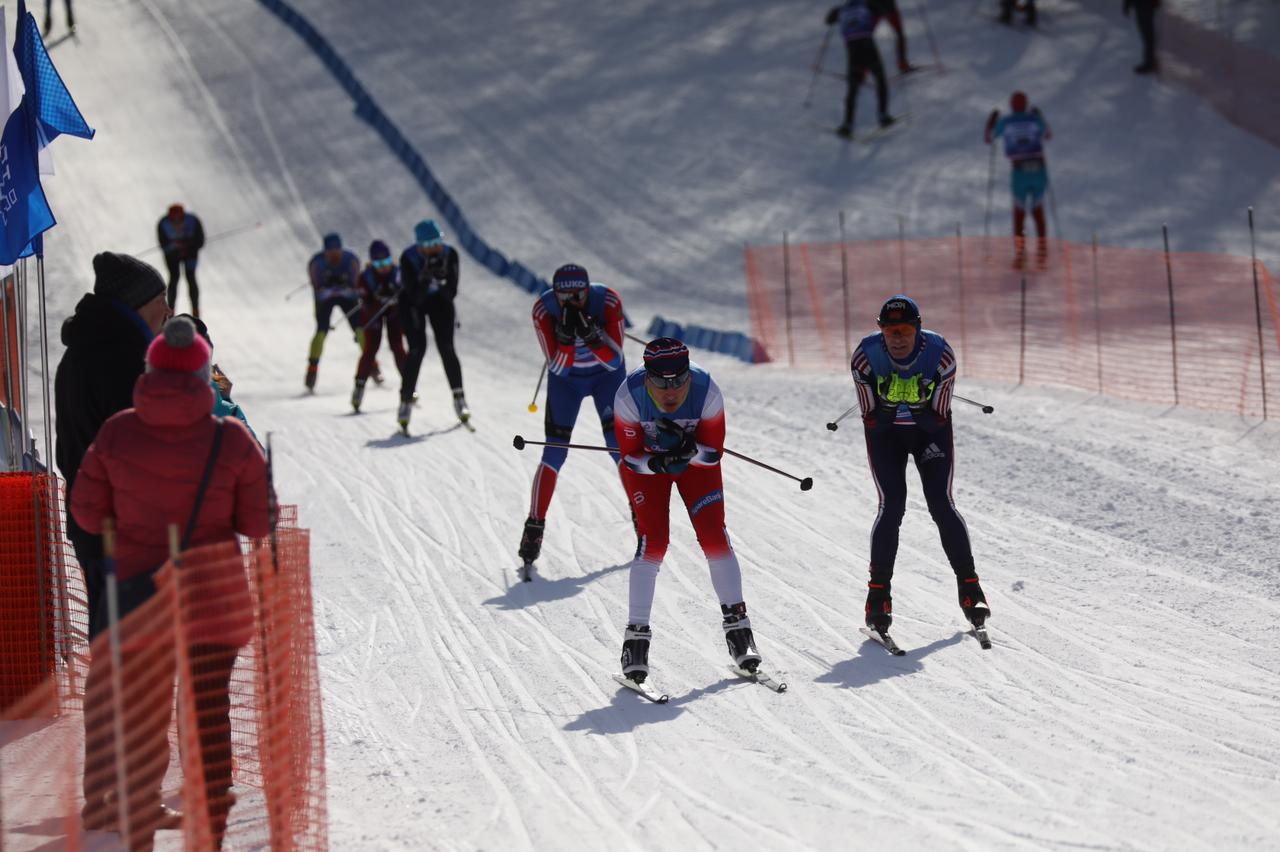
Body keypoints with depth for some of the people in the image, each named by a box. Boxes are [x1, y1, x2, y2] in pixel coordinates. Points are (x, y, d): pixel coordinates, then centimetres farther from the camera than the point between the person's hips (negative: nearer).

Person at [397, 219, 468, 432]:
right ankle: (406, 401, -8)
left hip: (439, 299, 2)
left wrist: (442, 280, -37)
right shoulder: (409, 258, -29)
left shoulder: (449, 255, -22)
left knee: (446, 347, -7)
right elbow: (415, 296, -29)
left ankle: (459, 399, 5)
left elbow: (451, 293, -19)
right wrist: (425, 278, -44)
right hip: (413, 302, -2)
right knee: (417, 348, -15)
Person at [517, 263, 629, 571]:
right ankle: (534, 528, 0)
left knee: (620, 447, -9)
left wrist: (590, 333, -44)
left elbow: (614, 360, -29)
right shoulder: (543, 308, -29)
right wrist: (566, 334, -45)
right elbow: (557, 368, -28)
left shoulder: (607, 301, -30)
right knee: (554, 453, -7)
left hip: (606, 374, 0)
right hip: (566, 377, 0)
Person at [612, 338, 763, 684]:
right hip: (647, 462, -1)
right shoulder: (629, 396, -32)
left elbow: (714, 453, -20)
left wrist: (689, 450, -41)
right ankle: (636, 635, -8)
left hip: (697, 458, 1)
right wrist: (659, 463, -38)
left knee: (714, 536, -10)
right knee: (653, 541, -15)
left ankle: (736, 622, 4)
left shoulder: (707, 391, -30)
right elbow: (630, 456, -19)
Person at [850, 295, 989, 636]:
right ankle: (878, 593, -5)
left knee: (941, 504, -9)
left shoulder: (940, 353, -22)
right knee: (892, 506, -14)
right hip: (885, 431, 0)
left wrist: (928, 453, -10)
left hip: (930, 431, 0)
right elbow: (870, 416, -11)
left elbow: (940, 415, -10)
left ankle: (969, 586, 2)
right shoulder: (866, 355, -22)